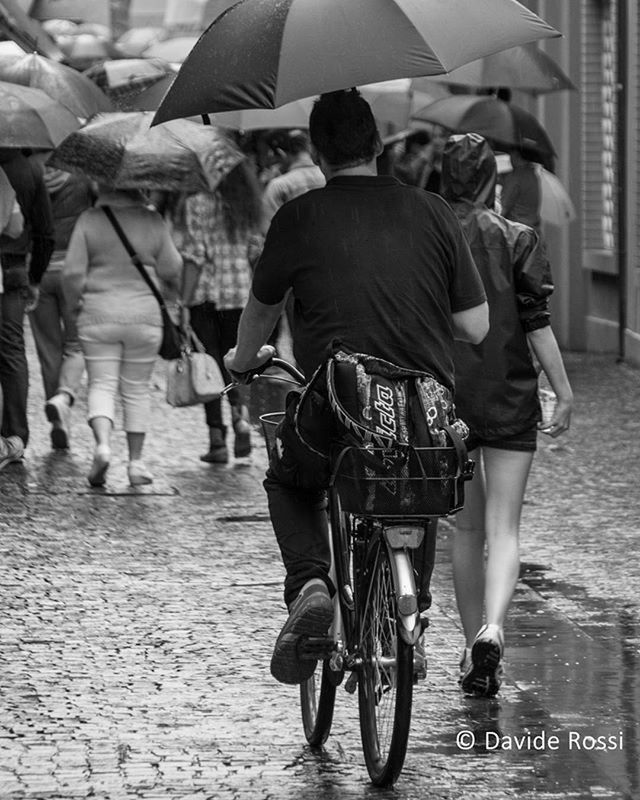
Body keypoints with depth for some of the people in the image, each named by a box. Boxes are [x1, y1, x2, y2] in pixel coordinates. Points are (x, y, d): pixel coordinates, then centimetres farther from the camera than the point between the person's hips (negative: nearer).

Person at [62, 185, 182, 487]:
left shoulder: (89, 220, -6)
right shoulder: (152, 221, -3)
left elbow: (72, 272, -7)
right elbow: (172, 271, 3)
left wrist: (74, 304, 11)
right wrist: (171, 292, 25)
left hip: (98, 315, -1)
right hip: (144, 314, 1)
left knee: (101, 385, 3)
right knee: (136, 389, 11)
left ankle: (102, 443, -23)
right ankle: (135, 462, 13)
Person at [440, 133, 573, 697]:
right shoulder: (518, 240, -5)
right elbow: (537, 326, -8)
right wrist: (564, 392, -1)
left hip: (444, 398, 2)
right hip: (509, 399, -2)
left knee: (467, 529, 14)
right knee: (503, 529, -3)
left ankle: (475, 654, 16)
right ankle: (492, 629, -27)